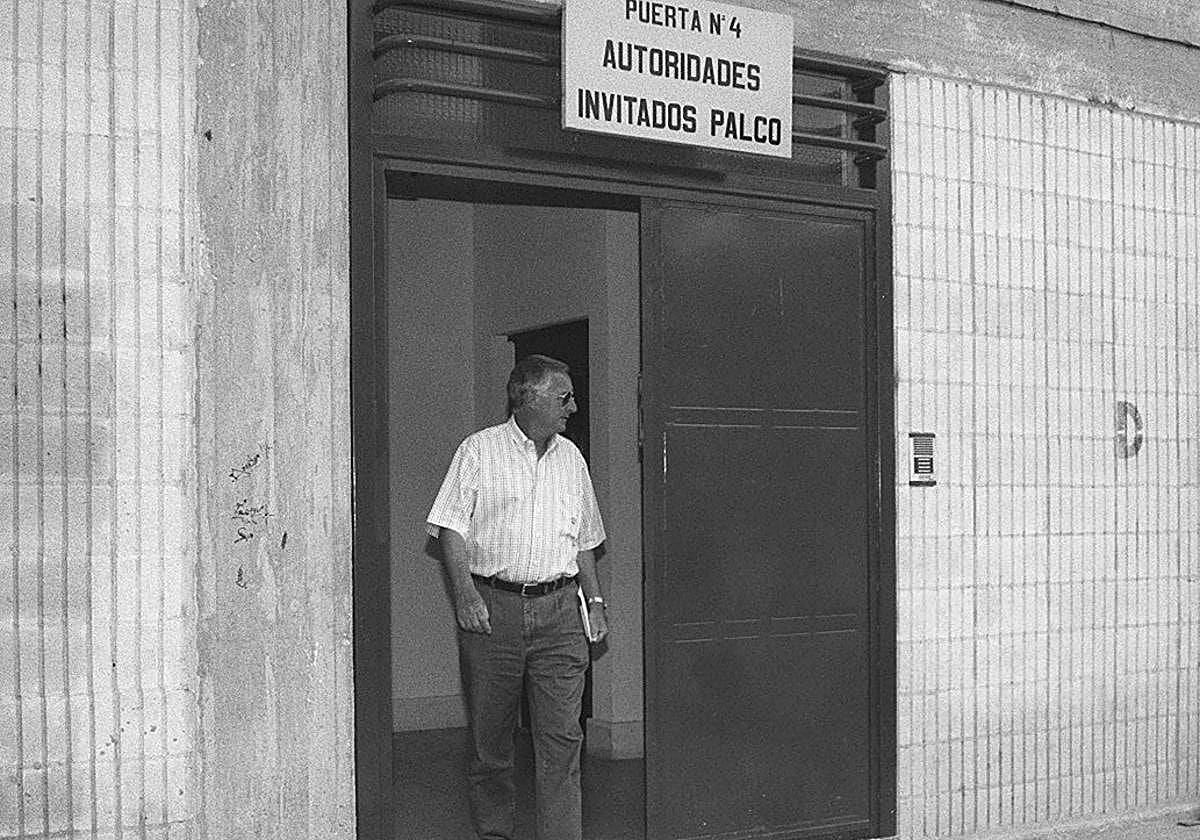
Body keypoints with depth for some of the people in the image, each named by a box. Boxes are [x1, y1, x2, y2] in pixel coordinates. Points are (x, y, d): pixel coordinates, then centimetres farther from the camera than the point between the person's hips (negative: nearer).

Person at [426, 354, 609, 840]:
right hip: (492, 607, -3)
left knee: (562, 737, -4)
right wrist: (465, 592, -15)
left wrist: (594, 601, 14)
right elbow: (451, 527, -4)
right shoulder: (479, 451, 1)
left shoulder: (570, 458, 16)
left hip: (558, 610, 3)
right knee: (489, 736, 6)